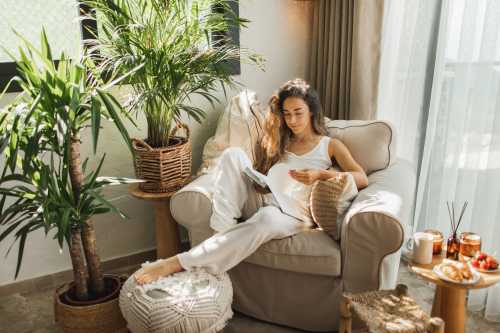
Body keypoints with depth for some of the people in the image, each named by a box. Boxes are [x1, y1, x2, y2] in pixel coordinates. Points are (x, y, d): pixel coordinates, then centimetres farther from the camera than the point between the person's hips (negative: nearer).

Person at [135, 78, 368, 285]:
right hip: (265, 202, 4)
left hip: (294, 215, -3)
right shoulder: (277, 143, 21)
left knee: (267, 217, -42)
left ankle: (178, 263, -40)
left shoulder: (330, 145, 12)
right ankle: (222, 234, -30)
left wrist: (320, 174, -15)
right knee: (233, 154, -20)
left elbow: (362, 179, 0)